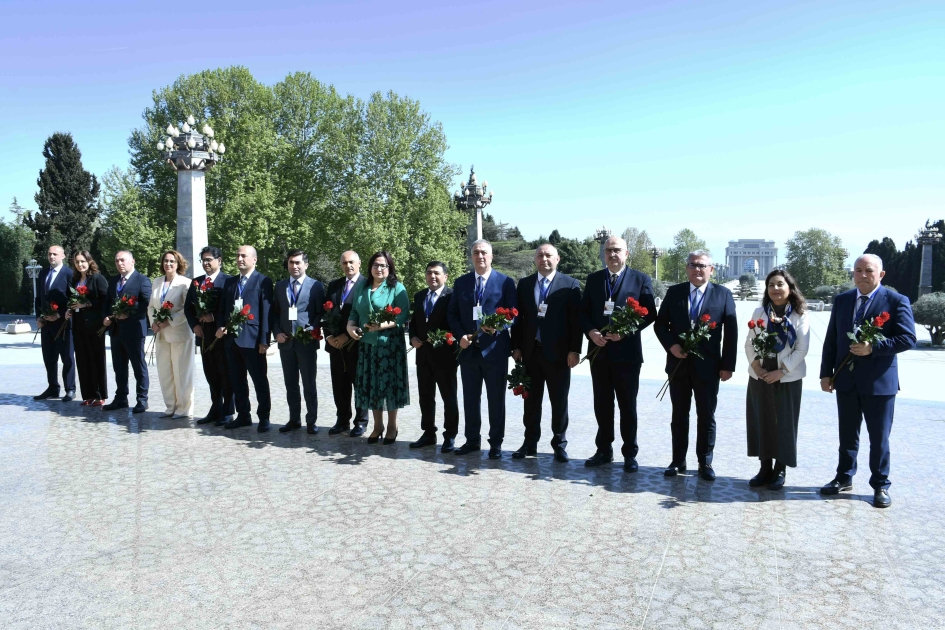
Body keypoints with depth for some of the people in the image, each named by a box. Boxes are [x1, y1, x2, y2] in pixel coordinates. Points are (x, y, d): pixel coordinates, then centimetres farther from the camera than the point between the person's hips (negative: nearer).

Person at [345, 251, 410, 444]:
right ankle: (377, 425, 19)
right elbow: (355, 311, 14)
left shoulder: (396, 287, -2)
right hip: (367, 344, 5)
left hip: (389, 343, -4)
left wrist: (383, 325, -25)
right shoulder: (362, 288, 13)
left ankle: (392, 426, 14)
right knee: (371, 385, 7)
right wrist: (350, 326, -7)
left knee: (390, 383, 1)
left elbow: (404, 314, -11)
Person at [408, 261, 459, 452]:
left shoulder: (453, 296, -8)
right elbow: (413, 321, 17)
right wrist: (413, 337, -1)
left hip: (445, 354, -6)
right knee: (425, 397, 13)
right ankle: (429, 433, 26)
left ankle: (450, 437, 14)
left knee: (449, 397, 5)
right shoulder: (419, 296, 14)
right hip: (423, 354, 7)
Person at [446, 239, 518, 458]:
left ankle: (496, 443, 18)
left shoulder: (506, 282, -1)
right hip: (468, 349, 4)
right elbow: (452, 314, 9)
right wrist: (460, 335, -7)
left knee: (496, 399, 6)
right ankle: (472, 440, 25)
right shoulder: (461, 282, 9)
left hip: (495, 350, -3)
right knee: (470, 398, 12)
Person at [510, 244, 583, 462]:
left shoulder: (570, 285, -1)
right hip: (530, 352, 3)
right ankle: (530, 443, 21)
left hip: (558, 353, -3)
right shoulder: (524, 284, 9)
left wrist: (575, 350, -10)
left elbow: (576, 320, -5)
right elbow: (518, 317, 9)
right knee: (531, 401, 10)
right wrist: (516, 347, 4)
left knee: (559, 402, 7)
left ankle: (559, 444, 19)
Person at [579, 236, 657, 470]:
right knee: (602, 405, 11)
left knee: (627, 406, 6)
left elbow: (650, 313, -5)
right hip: (599, 352, 3)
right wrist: (590, 332, -11)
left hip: (627, 353, -3)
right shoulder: (593, 279, 9)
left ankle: (630, 454, 18)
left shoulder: (640, 279, 0)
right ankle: (604, 450, 23)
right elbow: (583, 311, 8)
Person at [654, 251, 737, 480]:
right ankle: (678, 460, 21)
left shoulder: (723, 294, 0)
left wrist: (728, 365, -6)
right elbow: (660, 324, 6)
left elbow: (731, 332, -1)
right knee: (679, 416, 10)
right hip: (678, 364, 2)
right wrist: (671, 345, -12)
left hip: (708, 366, -1)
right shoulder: (674, 292, 5)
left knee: (706, 417, 8)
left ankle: (705, 462, 20)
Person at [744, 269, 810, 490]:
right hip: (759, 377, 3)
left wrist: (781, 371, -14)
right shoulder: (759, 313, 4)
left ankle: (780, 470, 16)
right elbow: (749, 343, 5)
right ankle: (765, 467, 19)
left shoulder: (800, 316, -4)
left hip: (788, 378, -3)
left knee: (784, 424, 4)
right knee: (761, 422, 7)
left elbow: (802, 349, -7)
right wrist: (756, 365, -10)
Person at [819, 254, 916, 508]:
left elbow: (907, 339, -12)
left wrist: (872, 348, -22)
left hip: (879, 382, -4)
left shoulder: (897, 301, -6)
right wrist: (826, 373, 2)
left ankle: (880, 485, 21)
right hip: (846, 380, 4)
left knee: (879, 438, 7)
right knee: (847, 435, 15)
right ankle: (844, 478, 28)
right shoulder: (841, 300, 6)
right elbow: (831, 340, 7)